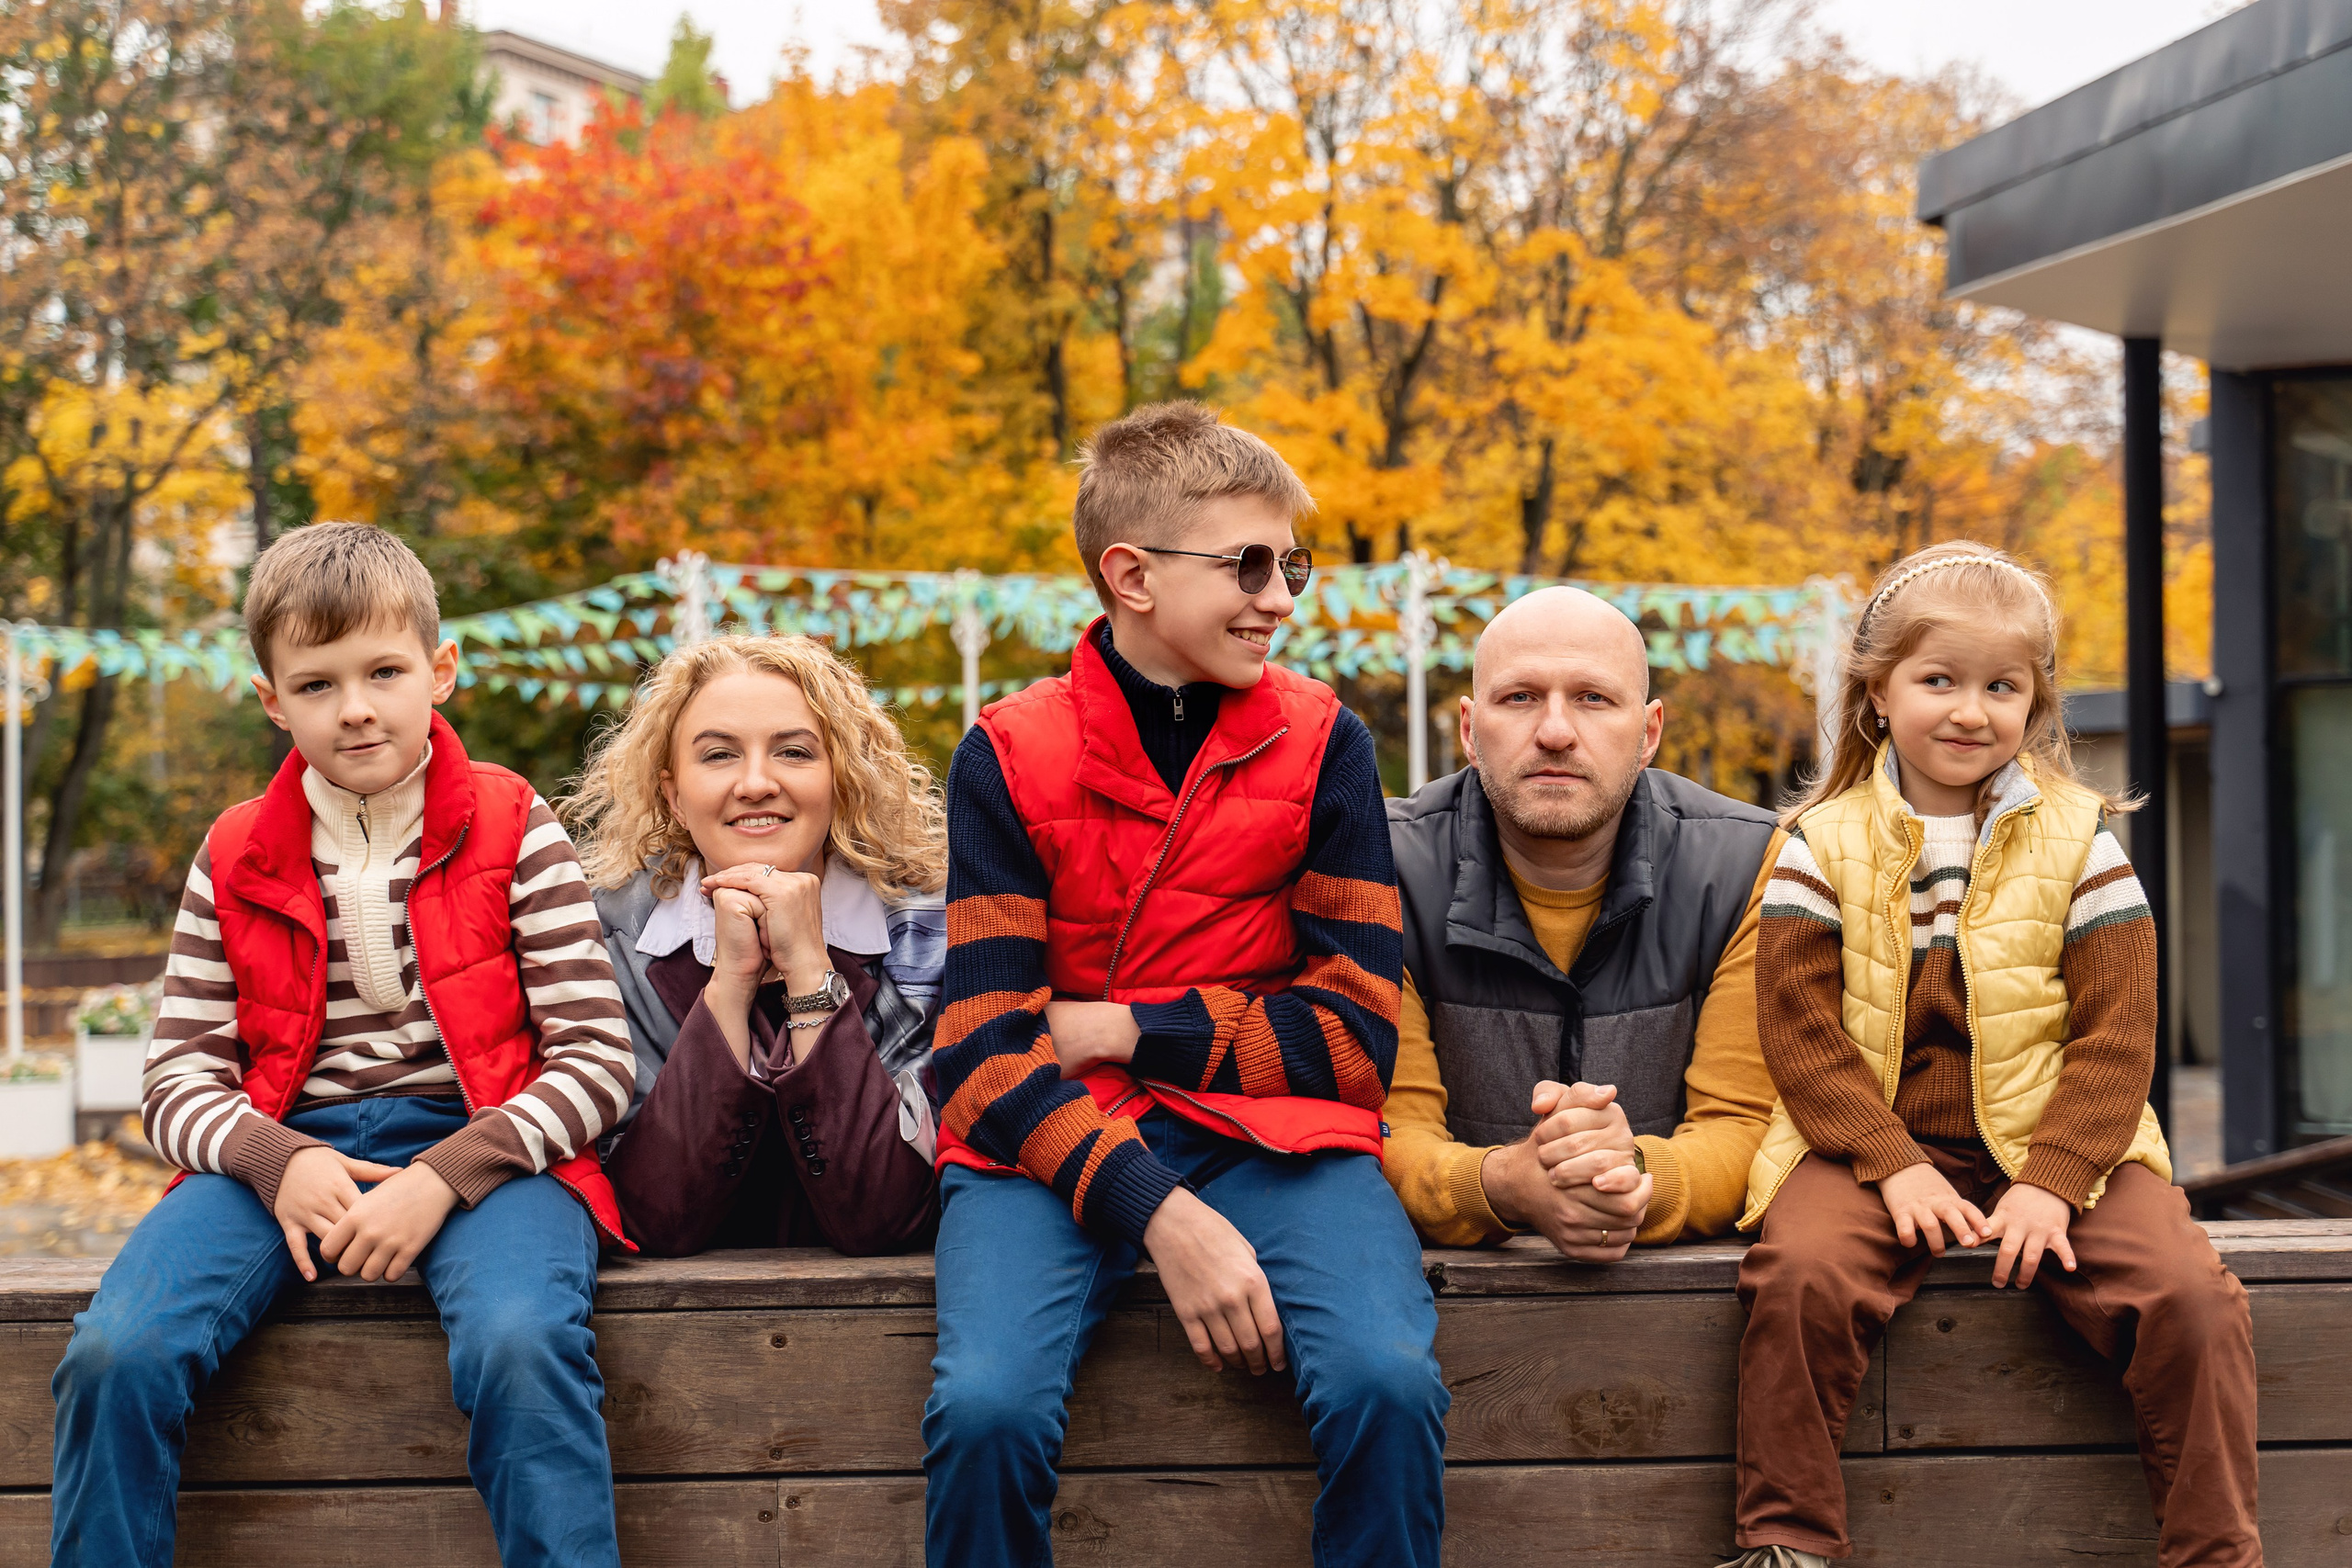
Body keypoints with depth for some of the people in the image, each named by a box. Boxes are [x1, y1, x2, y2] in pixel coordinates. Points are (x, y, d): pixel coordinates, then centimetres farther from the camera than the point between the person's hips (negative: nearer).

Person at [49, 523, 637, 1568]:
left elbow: (597, 1060, -2)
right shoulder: (235, 861, 11)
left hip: (482, 1140, -2)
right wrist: (276, 1163, -13)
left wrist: (445, 1177, -16)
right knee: (114, 1353, -24)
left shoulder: (511, 831, 3)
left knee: (522, 1345, -35)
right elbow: (179, 1079, 9)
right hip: (283, 1153, 3)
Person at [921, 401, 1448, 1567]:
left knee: (1387, 1383, -29)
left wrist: (1123, 1032, -7)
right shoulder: (1008, 757, 1)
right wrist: (1159, 1215, -21)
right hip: (1051, 1144, -1)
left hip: (1272, 1137, 1)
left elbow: (1353, 1031, 2)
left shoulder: (1319, 743, 5)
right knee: (987, 1408, -30)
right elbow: (988, 1046, -7)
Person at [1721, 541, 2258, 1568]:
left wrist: (2055, 1178, -14)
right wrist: (1889, 1164, -15)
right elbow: (1799, 1026, -1)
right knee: (1800, 1274, -30)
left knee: (2189, 1295, -23)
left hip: (2053, 1145, 1)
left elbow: (2117, 1031, 1)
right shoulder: (1824, 843, 5)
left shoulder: (2076, 839, 6)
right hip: (1869, 1146, 0)